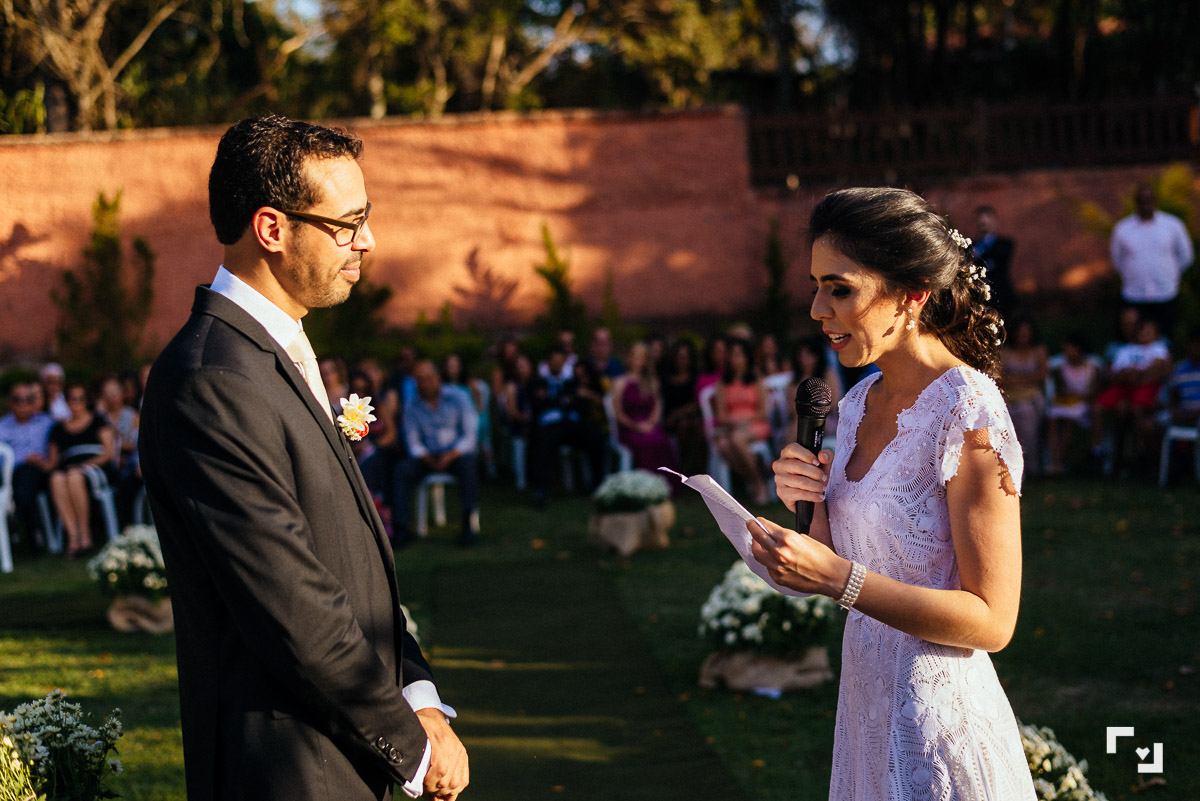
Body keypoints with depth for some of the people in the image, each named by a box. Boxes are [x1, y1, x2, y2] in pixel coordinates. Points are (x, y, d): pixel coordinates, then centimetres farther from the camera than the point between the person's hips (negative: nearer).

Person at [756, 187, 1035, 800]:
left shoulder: (968, 415, -19)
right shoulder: (860, 402, 5)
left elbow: (992, 621, -21)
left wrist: (839, 579, -28)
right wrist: (809, 501, -7)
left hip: (935, 719, -8)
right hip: (865, 702, 8)